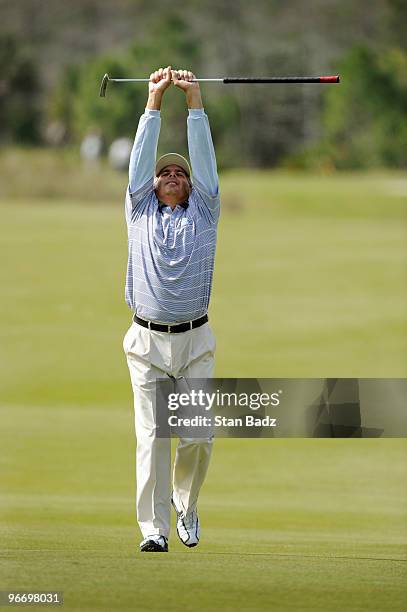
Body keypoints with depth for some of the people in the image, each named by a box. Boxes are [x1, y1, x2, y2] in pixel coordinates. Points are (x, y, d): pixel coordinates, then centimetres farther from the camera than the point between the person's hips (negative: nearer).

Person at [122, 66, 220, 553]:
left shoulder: (203, 212, 9)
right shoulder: (140, 212, 10)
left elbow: (204, 156, 2)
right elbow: (141, 157, 5)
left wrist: (193, 98, 0)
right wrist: (155, 98, 1)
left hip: (195, 342, 0)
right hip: (147, 340, 0)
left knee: (198, 436, -5)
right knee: (151, 437, -6)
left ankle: (186, 505, 21)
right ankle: (154, 528, -5)